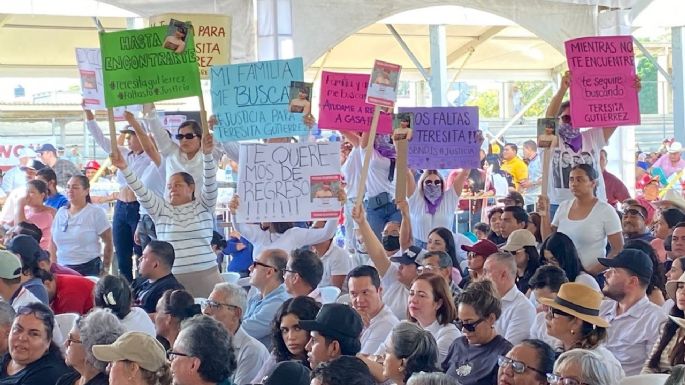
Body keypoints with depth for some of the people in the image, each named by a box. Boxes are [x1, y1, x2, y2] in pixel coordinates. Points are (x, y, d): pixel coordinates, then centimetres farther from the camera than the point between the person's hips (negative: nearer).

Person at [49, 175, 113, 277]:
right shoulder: (61, 212, 11)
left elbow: (108, 243, -2)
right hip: (62, 270, 4)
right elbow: (53, 243, 16)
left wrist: (105, 269, -3)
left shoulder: (96, 213, -3)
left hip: (89, 269, -4)